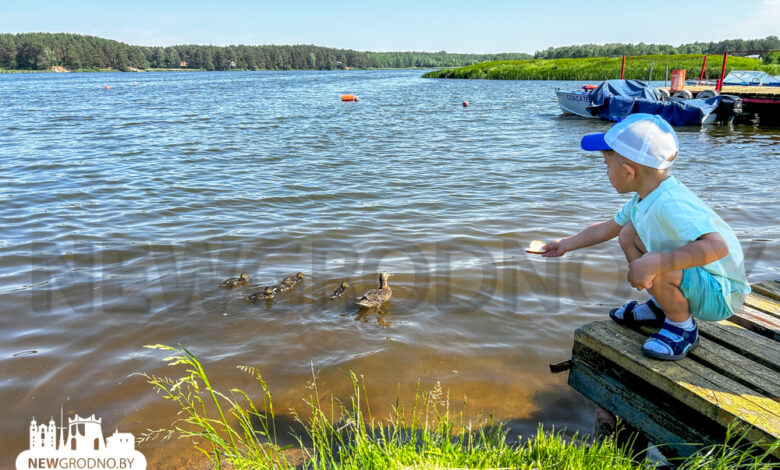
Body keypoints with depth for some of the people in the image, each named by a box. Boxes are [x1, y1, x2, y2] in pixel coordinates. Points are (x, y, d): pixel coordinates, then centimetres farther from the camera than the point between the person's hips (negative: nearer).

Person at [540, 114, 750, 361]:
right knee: (629, 234, 7)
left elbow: (717, 246, -45)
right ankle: (660, 307, 17)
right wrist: (565, 245, 25)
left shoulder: (671, 204, -32)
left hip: (720, 295, -9)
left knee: (656, 271, -36)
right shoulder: (646, 196, -1)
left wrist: (651, 264, -48)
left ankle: (682, 328, -4)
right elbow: (607, 228, 16)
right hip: (694, 278, 9)